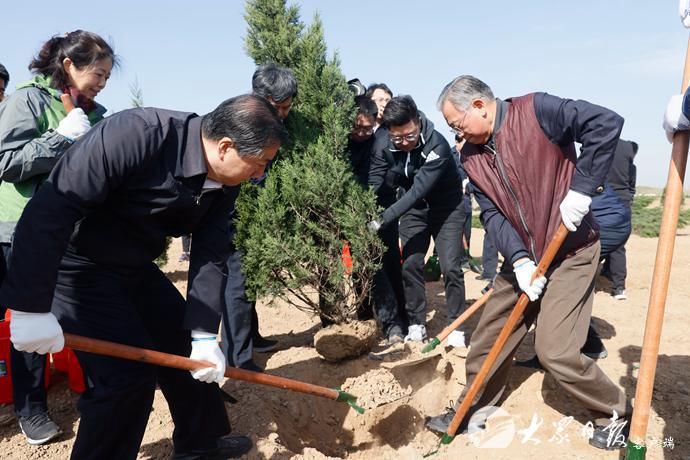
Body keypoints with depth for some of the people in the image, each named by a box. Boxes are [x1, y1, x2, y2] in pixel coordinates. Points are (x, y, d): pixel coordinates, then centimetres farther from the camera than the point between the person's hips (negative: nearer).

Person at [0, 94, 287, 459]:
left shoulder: (224, 183, -8)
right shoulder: (134, 135, -32)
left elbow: (210, 259, -5)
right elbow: (49, 209, -33)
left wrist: (204, 334, -12)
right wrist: (31, 307, -32)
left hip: (134, 268, 8)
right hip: (75, 264, -7)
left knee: (186, 349, 13)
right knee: (128, 373, -12)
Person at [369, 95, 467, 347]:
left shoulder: (437, 145, -32)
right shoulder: (383, 143, -18)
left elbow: (419, 189, -38)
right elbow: (375, 184, -15)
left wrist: (383, 219, -44)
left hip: (446, 206, -4)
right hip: (413, 207, 4)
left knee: (451, 267, -8)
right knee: (410, 264, -1)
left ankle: (456, 327, 7)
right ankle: (416, 324, 14)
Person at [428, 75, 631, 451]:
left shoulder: (537, 111, -17)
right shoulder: (471, 155, 1)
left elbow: (607, 123, -21)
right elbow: (491, 214, -4)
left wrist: (581, 188, -24)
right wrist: (518, 260, -18)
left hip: (570, 252, -6)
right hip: (521, 257, 7)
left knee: (555, 352, -9)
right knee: (488, 337, 10)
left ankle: (616, 412, 18)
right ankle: (472, 410, 30)